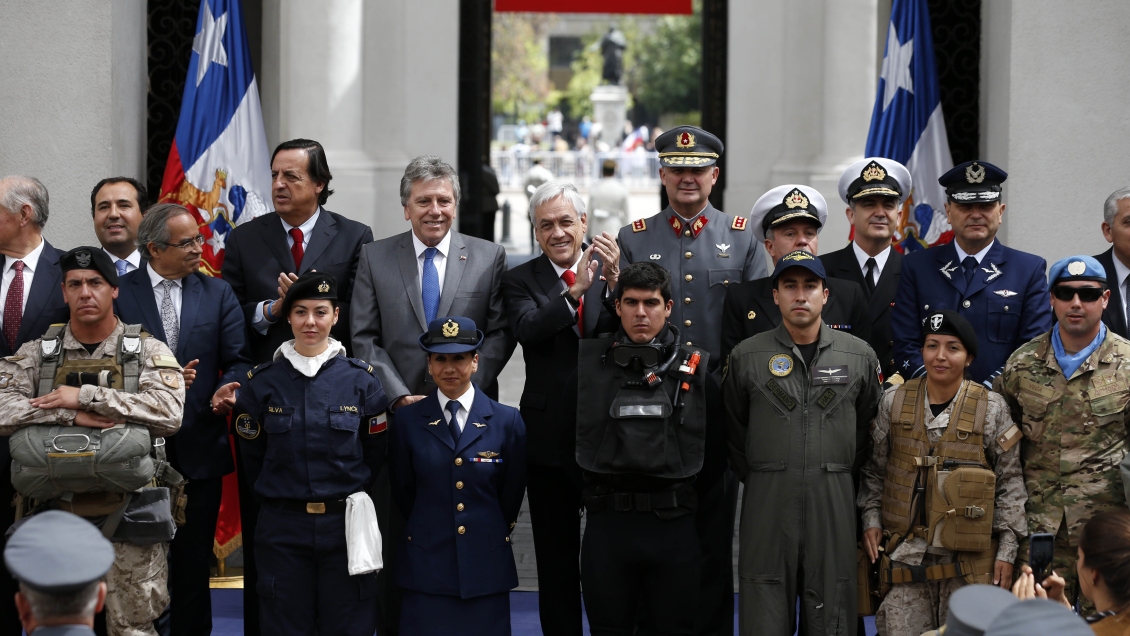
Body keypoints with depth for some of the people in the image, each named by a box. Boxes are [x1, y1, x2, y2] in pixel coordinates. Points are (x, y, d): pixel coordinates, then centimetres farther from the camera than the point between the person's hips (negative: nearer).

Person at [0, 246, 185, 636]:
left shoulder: (148, 352, 2)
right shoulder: (36, 355, 8)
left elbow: (169, 412, -16)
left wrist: (85, 396, -18)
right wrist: (69, 415, -19)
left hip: (127, 516, -2)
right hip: (57, 515, 2)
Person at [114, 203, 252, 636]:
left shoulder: (218, 294, 7)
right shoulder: (118, 293, 0)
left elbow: (238, 361, 2)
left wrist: (227, 389, -19)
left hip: (199, 449, 2)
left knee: (193, 565, 8)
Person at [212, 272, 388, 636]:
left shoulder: (360, 380, -1)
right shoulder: (262, 383, 0)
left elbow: (375, 454, 8)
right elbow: (253, 458, 9)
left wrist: (346, 494, 10)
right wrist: (276, 499, 11)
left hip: (344, 525, 0)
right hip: (282, 528, 0)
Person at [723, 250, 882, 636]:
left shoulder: (860, 356, 5)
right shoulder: (746, 357, 3)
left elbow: (867, 428, 14)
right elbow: (734, 433, 12)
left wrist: (837, 474, 12)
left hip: (833, 503, 1)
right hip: (767, 503, -1)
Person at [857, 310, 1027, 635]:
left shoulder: (991, 408, 0)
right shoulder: (894, 402, 4)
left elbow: (1009, 482, 2)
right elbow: (874, 469, 14)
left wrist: (1007, 550, -1)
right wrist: (871, 519, 2)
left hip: (969, 558, -1)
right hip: (906, 553, 1)